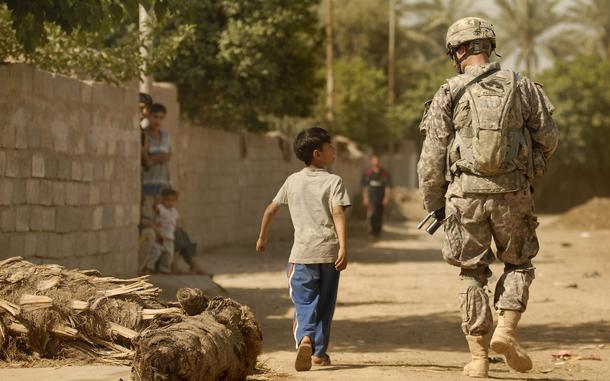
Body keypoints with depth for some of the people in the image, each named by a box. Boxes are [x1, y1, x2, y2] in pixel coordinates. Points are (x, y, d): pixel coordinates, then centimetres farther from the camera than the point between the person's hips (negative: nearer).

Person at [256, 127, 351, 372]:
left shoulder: (292, 181, 11)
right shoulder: (333, 182, -2)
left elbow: (270, 210, 18)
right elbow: (338, 214, -15)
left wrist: (262, 237, 33)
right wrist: (343, 248, -22)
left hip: (302, 253, 1)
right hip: (329, 251, -1)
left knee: (304, 301, -2)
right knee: (324, 303, 14)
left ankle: (305, 338, -30)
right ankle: (320, 351, 21)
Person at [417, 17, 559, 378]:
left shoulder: (449, 94, 0)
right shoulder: (521, 85, 4)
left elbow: (432, 156, -1)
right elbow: (548, 137, 6)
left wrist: (434, 203, 9)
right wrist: (533, 167, 24)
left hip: (466, 193, 0)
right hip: (513, 193, 0)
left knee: (473, 273, 11)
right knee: (519, 264, 19)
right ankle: (507, 329, -2)